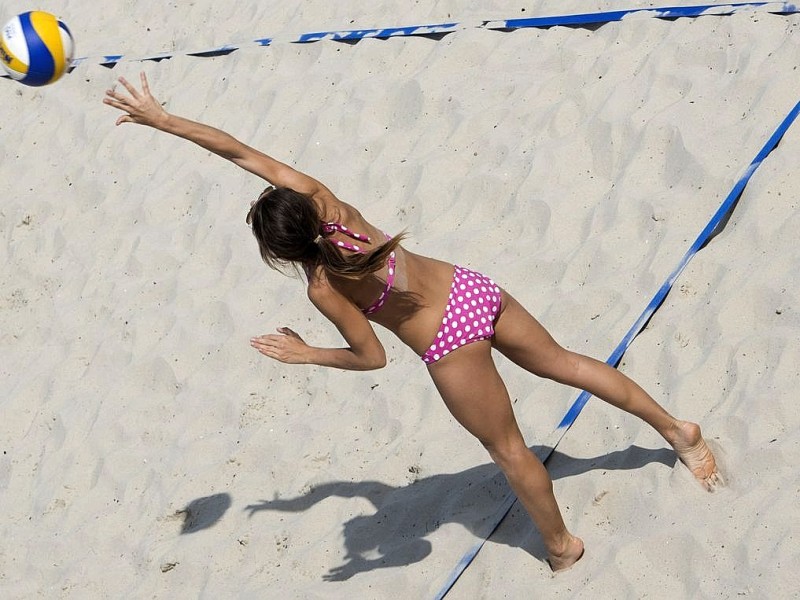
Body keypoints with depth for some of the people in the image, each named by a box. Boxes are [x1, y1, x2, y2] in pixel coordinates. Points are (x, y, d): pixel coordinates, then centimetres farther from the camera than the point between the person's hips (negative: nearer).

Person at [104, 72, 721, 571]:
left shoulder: (324, 289, -26)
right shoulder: (318, 198, -13)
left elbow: (371, 357, -14)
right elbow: (240, 150, -8)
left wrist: (304, 355, -5)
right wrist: (163, 120, -8)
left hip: (453, 346, -6)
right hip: (475, 289, 6)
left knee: (508, 448, 16)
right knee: (564, 363, 25)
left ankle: (562, 544, 36)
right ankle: (675, 428, 38)